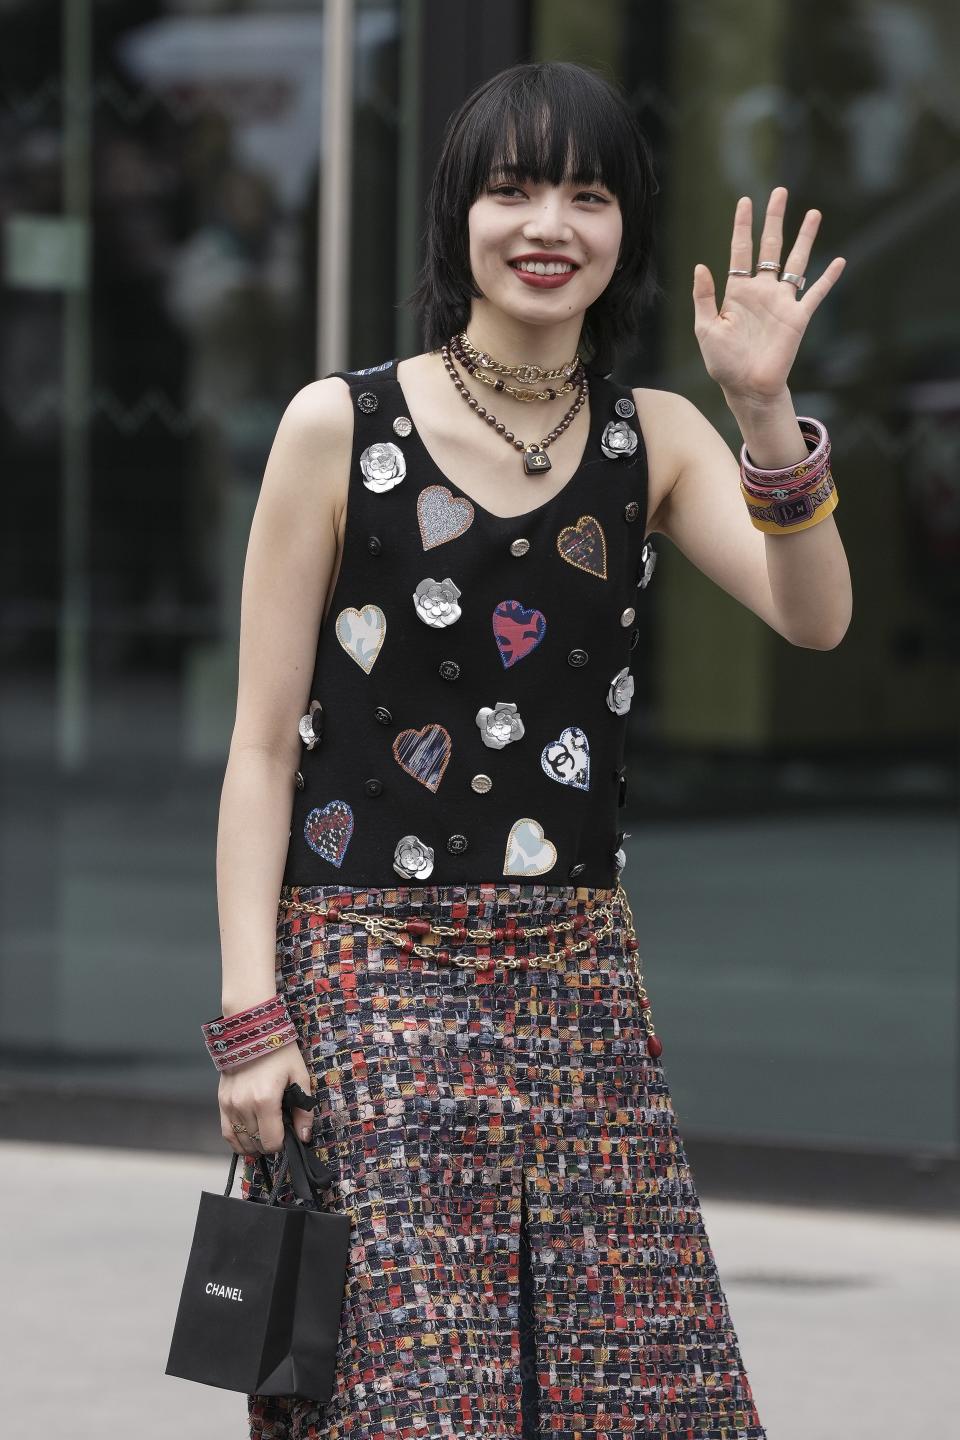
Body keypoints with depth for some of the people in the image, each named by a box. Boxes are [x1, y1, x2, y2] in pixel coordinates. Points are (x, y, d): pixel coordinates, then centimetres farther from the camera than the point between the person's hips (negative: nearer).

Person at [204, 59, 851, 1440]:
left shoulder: (653, 442, 8)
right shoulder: (341, 428, -2)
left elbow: (814, 615, -7)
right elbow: (262, 746, -2)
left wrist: (765, 409, -20)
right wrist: (250, 1014, -8)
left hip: (578, 976, 4)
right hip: (369, 966, -3)